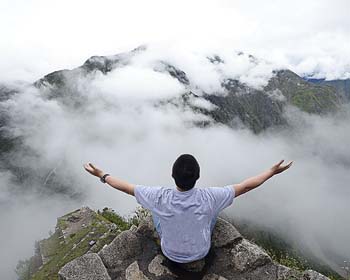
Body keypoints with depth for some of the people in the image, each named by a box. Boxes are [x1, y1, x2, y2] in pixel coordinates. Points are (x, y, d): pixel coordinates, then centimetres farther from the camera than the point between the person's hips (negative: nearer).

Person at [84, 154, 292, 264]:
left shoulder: (160, 198, -33)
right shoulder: (208, 198, -34)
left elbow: (126, 187, -20)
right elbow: (246, 186, -22)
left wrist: (101, 175, -4)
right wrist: (273, 171, -10)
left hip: (170, 253, 0)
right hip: (201, 252, 0)